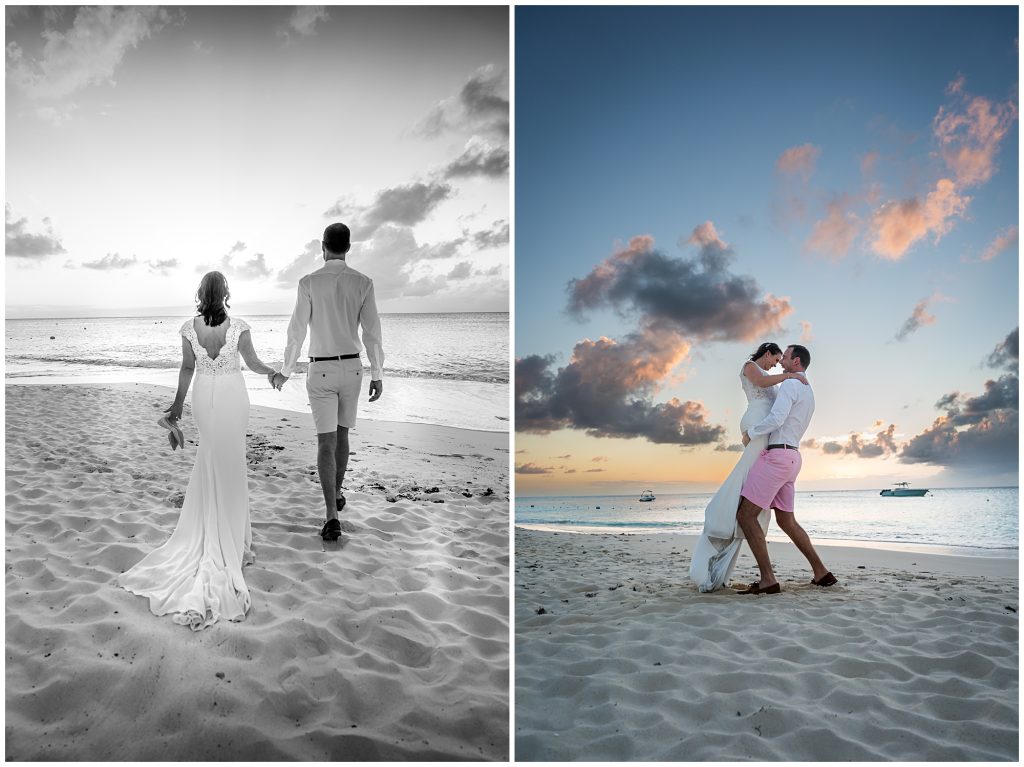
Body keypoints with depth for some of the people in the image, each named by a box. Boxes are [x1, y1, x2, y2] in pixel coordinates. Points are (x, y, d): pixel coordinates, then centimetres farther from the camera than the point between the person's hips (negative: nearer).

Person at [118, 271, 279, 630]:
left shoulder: (189, 328, -7)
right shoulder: (238, 326, -13)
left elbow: (187, 368, 0)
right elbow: (253, 363, -6)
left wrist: (177, 405, 11)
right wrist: (272, 372, 14)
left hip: (204, 395, 2)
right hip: (232, 394, -2)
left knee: (211, 462, 19)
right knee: (230, 464, 7)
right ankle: (231, 537, 15)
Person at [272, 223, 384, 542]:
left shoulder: (309, 283, -10)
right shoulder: (363, 283, -5)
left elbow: (297, 332, -8)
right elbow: (372, 332, -6)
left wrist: (285, 372, 6)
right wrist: (377, 376, 2)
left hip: (321, 371, -3)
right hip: (352, 369, 3)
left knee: (326, 441, -4)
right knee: (341, 433, 23)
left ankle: (332, 517, -14)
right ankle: (336, 494, 39)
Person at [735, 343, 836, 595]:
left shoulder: (790, 384, -11)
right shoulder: (808, 394, 23)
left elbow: (776, 419, -23)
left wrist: (750, 433, -8)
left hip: (776, 457, -10)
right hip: (790, 459, 10)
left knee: (745, 516, -12)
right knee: (787, 522, 21)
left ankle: (767, 580, -18)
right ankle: (821, 573, 21)